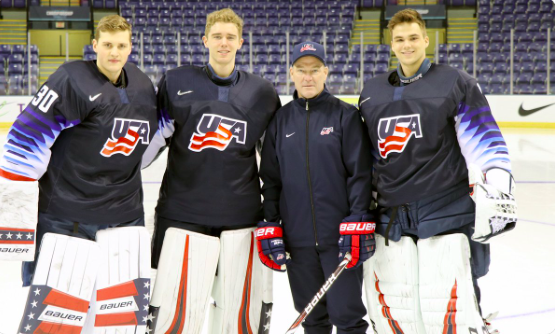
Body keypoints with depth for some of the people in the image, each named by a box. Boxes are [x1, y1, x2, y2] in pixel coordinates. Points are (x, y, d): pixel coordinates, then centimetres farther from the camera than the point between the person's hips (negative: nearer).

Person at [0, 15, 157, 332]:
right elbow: (30, 132, -17)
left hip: (125, 216, 6)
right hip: (65, 215, -6)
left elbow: (154, 128, 27)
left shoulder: (143, 85, 7)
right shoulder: (73, 80, -14)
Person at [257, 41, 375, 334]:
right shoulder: (281, 119, 8)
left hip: (339, 237, -3)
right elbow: (270, 177, 11)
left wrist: (357, 223, -11)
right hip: (297, 239, 3)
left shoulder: (345, 115, -1)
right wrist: (270, 226, 5)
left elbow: (360, 172, -5)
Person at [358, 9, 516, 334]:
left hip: (447, 213, -5)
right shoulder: (372, 93, 15)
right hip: (391, 217, 5)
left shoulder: (456, 83, 0)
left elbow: (485, 142, -6)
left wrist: (494, 192, -16)